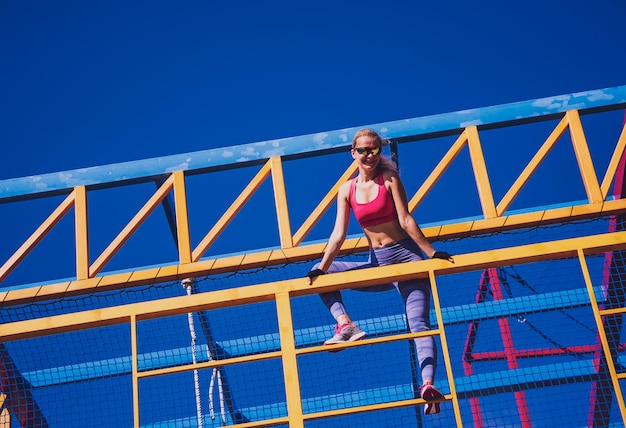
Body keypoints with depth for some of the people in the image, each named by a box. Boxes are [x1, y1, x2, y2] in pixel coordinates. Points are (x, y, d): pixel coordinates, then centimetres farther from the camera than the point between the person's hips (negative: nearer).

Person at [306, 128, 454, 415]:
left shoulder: (389, 179, -5)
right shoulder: (347, 190, 4)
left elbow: (406, 220, -9)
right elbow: (339, 234, -1)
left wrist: (431, 253, -15)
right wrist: (321, 268, -10)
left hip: (407, 257, -5)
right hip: (377, 264, 5)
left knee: (419, 323, -15)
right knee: (320, 274, -1)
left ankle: (428, 385, -24)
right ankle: (345, 325, -18)